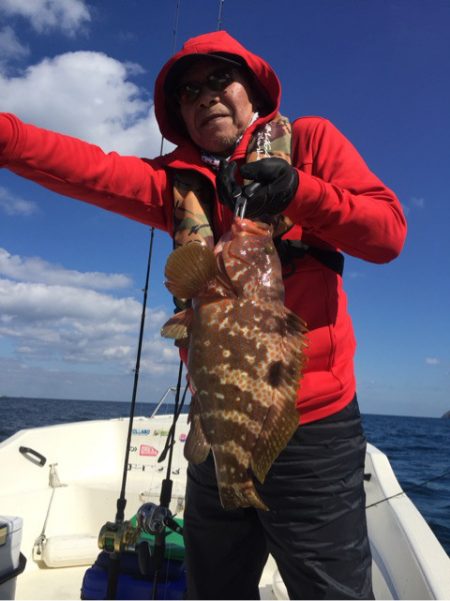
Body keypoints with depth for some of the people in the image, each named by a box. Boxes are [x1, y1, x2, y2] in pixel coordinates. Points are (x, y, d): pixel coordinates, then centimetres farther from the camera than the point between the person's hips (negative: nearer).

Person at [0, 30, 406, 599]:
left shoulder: (309, 140, 4)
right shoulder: (178, 180, 11)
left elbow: (389, 230, -5)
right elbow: (84, 167, -4)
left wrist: (299, 190, -19)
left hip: (313, 426, -4)